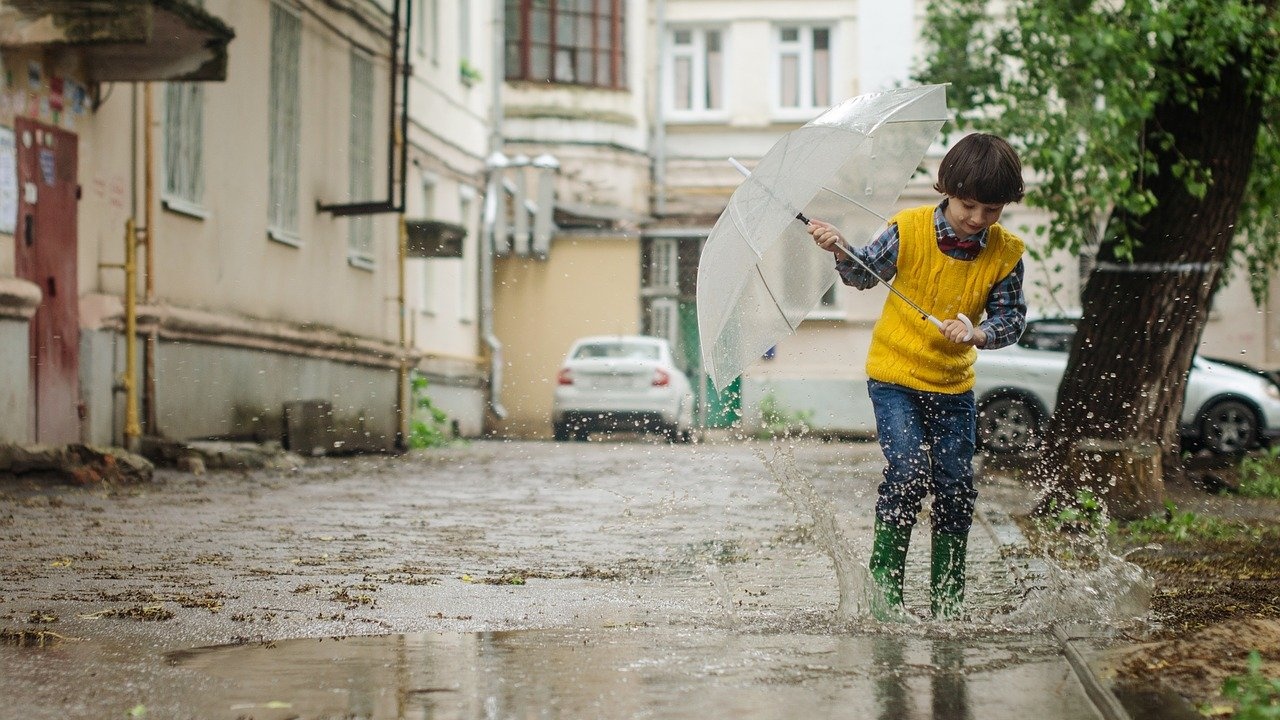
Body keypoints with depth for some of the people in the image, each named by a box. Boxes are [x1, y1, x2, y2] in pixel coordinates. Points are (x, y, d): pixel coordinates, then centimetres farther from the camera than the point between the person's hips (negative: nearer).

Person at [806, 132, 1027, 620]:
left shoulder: (1005, 254, -8)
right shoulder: (909, 231, -12)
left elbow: (1012, 319, -4)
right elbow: (865, 273, 2)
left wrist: (977, 334, -23)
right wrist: (840, 251, -18)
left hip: (953, 384, 3)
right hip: (895, 375, -3)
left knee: (956, 485, 1)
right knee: (908, 471, -18)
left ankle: (947, 598, 15)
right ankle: (884, 576, 0)